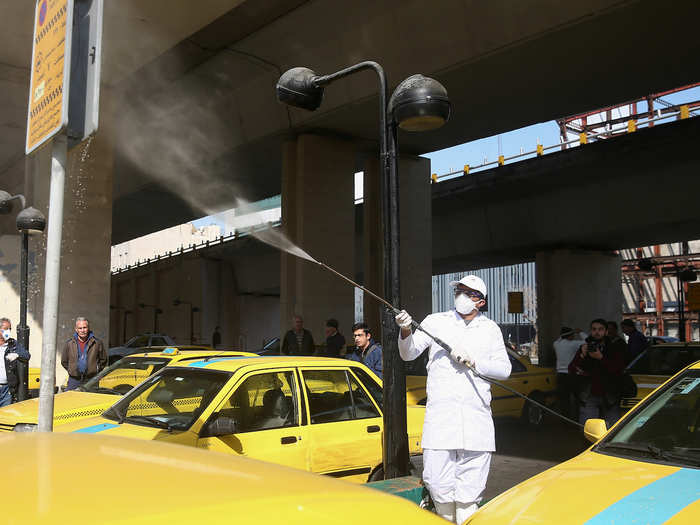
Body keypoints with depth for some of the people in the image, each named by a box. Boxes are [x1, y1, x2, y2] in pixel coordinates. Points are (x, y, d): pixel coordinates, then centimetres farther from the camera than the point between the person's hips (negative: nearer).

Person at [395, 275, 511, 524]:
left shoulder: (490, 329, 13)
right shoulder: (436, 321, 8)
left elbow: (504, 369, 8)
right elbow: (408, 354, 1)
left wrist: (473, 361, -6)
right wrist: (406, 331, -20)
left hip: (476, 415, 1)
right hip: (440, 414, -1)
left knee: (470, 485, 2)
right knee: (437, 481, -2)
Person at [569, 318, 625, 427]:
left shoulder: (615, 348, 7)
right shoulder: (584, 348, 11)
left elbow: (618, 369, -8)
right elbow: (571, 370, 3)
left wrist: (601, 358, -19)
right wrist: (582, 356, -12)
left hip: (609, 397, -1)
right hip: (588, 398, 1)